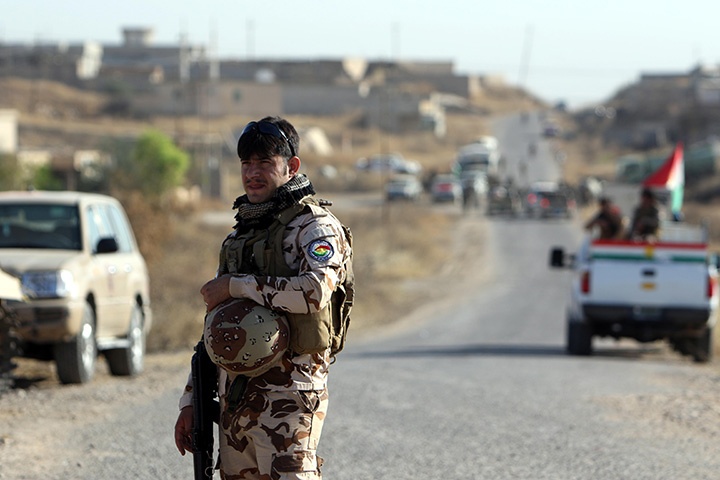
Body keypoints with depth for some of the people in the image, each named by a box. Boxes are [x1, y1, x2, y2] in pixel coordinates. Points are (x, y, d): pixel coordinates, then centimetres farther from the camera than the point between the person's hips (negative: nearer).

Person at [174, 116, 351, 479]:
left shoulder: (315, 226, -4)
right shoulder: (240, 235, 20)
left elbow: (316, 292, -26)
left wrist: (236, 285, -16)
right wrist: (190, 402, 19)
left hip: (288, 398, -8)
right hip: (234, 400, 8)